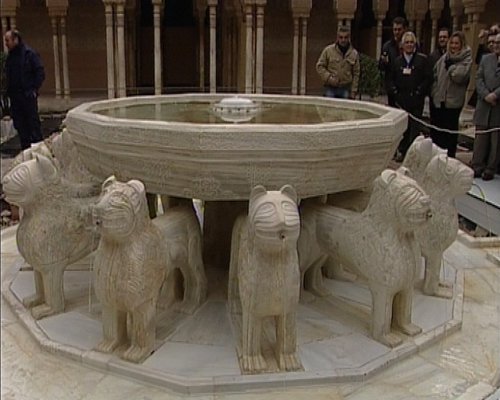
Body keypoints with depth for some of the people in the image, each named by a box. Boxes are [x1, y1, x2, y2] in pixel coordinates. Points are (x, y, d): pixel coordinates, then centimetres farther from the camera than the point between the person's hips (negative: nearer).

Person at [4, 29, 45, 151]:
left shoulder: (29, 53, -6)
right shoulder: (10, 57, 14)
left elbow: (40, 73, -8)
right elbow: (8, 76, 20)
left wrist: (34, 89, -12)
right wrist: (9, 91, 8)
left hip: (28, 96, -7)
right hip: (14, 97, 7)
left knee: (33, 122, -2)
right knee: (19, 124, 8)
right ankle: (25, 149, 16)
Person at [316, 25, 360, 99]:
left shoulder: (354, 53, 4)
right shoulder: (328, 50, -1)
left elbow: (356, 74, 6)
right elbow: (319, 66, 2)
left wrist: (353, 92, 2)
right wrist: (329, 78, -12)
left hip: (345, 89, 2)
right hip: (330, 88, -2)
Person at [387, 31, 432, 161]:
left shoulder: (422, 59, 2)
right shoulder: (397, 61, 13)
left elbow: (428, 78, -3)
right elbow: (391, 79, 15)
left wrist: (419, 92, -9)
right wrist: (394, 91, 0)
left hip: (416, 100, -3)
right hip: (401, 100, 3)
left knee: (414, 127, -2)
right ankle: (401, 151, 15)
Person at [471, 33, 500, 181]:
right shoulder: (486, 59, 11)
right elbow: (478, 79, 4)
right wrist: (486, 95, -11)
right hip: (484, 107, 3)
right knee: (480, 139, 6)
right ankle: (477, 167, 13)